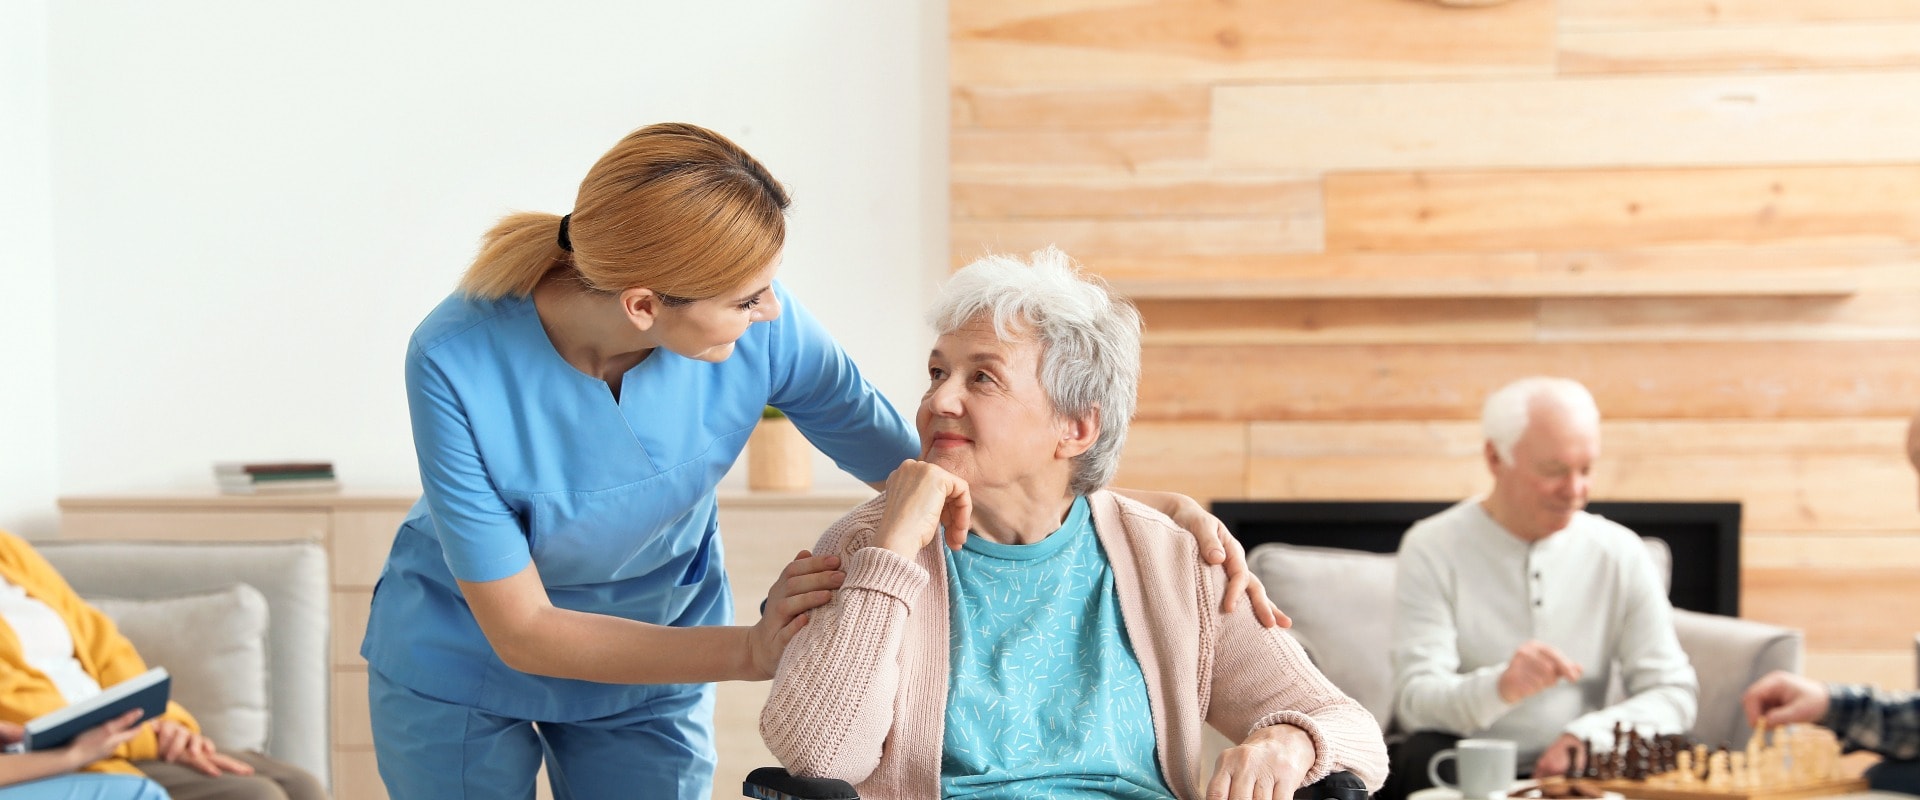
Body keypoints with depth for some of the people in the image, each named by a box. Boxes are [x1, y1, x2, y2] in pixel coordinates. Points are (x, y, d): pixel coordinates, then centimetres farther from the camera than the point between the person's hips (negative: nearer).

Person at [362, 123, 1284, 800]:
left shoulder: (764, 333, -25)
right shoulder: (458, 363, -32)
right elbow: (521, 629, -26)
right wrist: (750, 652, -33)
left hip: (650, 687, 2)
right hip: (464, 668, -2)